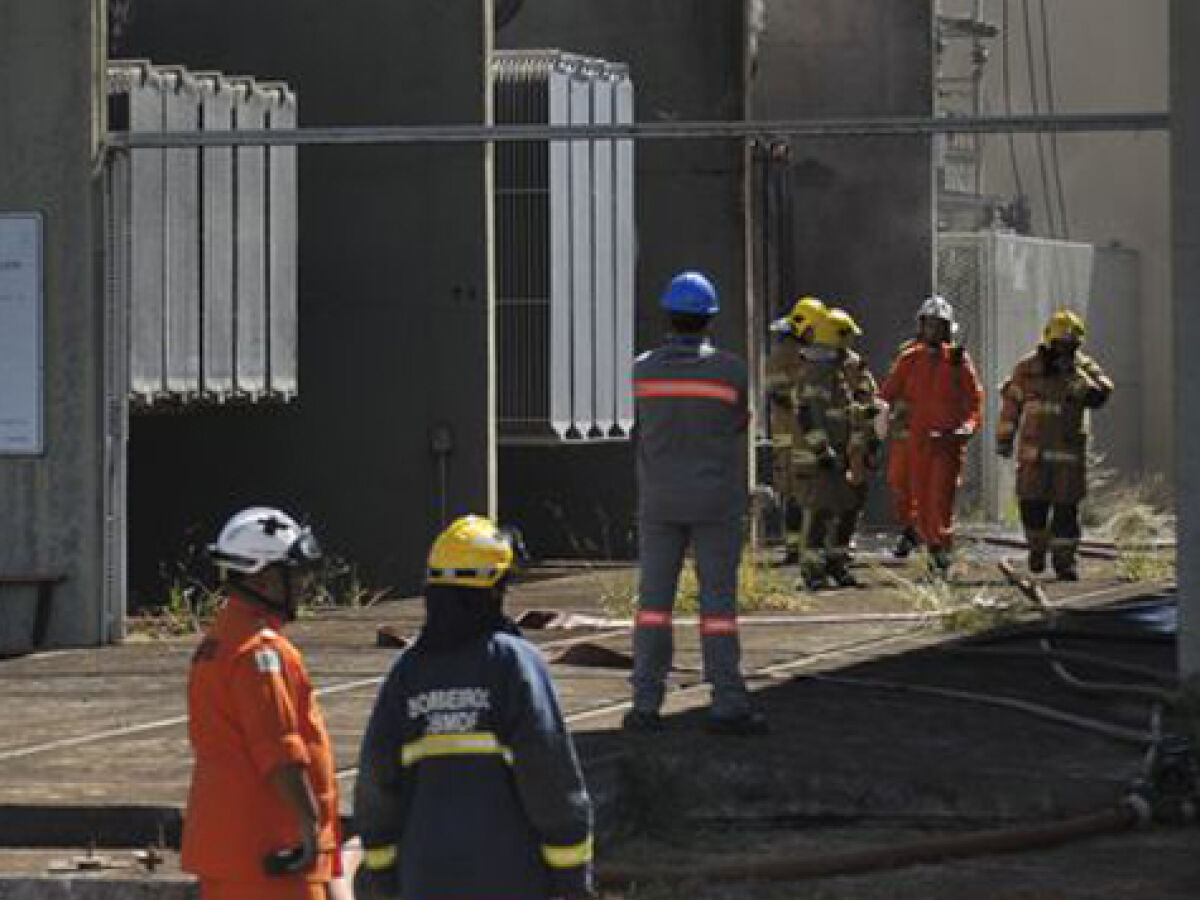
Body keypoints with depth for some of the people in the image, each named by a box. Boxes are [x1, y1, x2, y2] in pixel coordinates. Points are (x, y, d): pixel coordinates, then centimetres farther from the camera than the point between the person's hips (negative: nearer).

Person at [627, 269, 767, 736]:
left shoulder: (643, 369, -4)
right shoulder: (729, 369, -10)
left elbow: (640, 430, 6)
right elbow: (739, 423, 5)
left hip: (659, 500, 2)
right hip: (716, 499, -2)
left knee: (654, 598, 6)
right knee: (718, 600, 2)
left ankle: (646, 702, 3)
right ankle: (727, 702, 0)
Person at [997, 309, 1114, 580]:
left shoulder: (1084, 367, -3)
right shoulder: (1028, 368, -2)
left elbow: (1099, 396, -19)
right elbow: (1011, 403, 7)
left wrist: (1074, 374, -28)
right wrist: (1003, 439, 10)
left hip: (1069, 453, 0)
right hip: (1034, 450, 0)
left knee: (1066, 507, -2)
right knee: (1032, 504, -3)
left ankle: (1064, 560, 7)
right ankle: (1037, 545, 23)